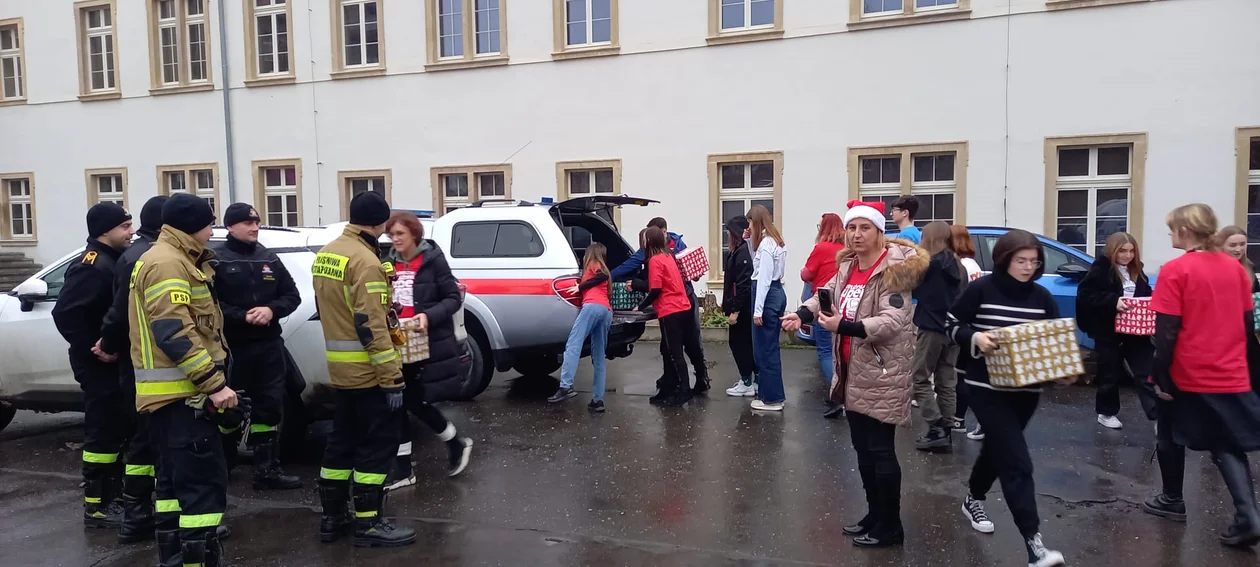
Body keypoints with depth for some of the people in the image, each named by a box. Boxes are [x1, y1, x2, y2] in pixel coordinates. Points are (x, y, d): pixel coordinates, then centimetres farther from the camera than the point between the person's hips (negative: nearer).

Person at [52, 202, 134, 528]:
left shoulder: (115, 261, 13)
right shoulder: (93, 266, -18)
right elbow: (64, 314, -25)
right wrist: (94, 349, -21)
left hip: (115, 361, 10)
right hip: (100, 364, -10)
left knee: (118, 428, 16)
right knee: (103, 431, -4)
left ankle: (112, 492, 27)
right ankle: (95, 506, 4)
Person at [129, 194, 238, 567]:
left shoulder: (172, 260, 19)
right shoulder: (167, 264, -15)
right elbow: (174, 333, -24)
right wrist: (215, 383, -25)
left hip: (175, 391, 11)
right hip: (180, 391, -11)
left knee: (176, 478, 16)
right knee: (205, 481, -12)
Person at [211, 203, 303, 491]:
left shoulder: (269, 258, 12)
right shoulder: (216, 259, -4)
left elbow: (292, 295, 11)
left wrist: (272, 310, -7)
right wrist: (242, 317, -21)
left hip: (269, 345, 5)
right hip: (231, 346, -5)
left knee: (270, 408, 9)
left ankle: (267, 470, 18)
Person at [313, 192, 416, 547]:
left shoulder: (325, 254, 10)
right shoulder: (364, 261, -20)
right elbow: (371, 327, -24)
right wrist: (393, 377, -21)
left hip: (339, 367, 9)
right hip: (367, 370, -9)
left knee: (342, 439, 17)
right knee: (376, 445, 0)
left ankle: (332, 517, 25)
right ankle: (368, 524, 6)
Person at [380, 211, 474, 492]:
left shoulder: (433, 259, -7)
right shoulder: (389, 263, 9)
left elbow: (454, 298, -6)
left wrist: (429, 316, -20)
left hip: (429, 345, -5)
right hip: (398, 346, 6)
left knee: (416, 401, -5)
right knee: (398, 403, 5)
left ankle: (457, 444, 20)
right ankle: (402, 468, 16)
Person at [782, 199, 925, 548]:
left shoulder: (893, 269, -16)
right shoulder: (848, 266, 9)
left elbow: (892, 322, -26)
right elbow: (827, 294, 15)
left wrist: (843, 326, -35)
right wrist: (803, 314, -7)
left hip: (881, 374, -8)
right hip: (853, 373, 8)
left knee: (880, 451, -2)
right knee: (862, 448, 16)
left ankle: (890, 528, 11)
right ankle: (874, 515, 30)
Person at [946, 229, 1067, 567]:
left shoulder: (1043, 298, 3)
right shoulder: (981, 290, -10)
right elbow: (951, 324, -4)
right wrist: (974, 338, -22)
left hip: (1026, 390, 5)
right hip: (987, 387, -5)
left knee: (998, 448, 22)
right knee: (1017, 461, -12)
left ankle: (973, 499, 49)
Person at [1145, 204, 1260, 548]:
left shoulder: (1175, 270, -14)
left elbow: (1167, 332, -16)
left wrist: (1161, 377, -10)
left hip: (1187, 376, -5)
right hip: (1232, 376, 5)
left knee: (1171, 436, 17)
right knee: (1229, 446, 12)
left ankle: (1172, 499, 29)